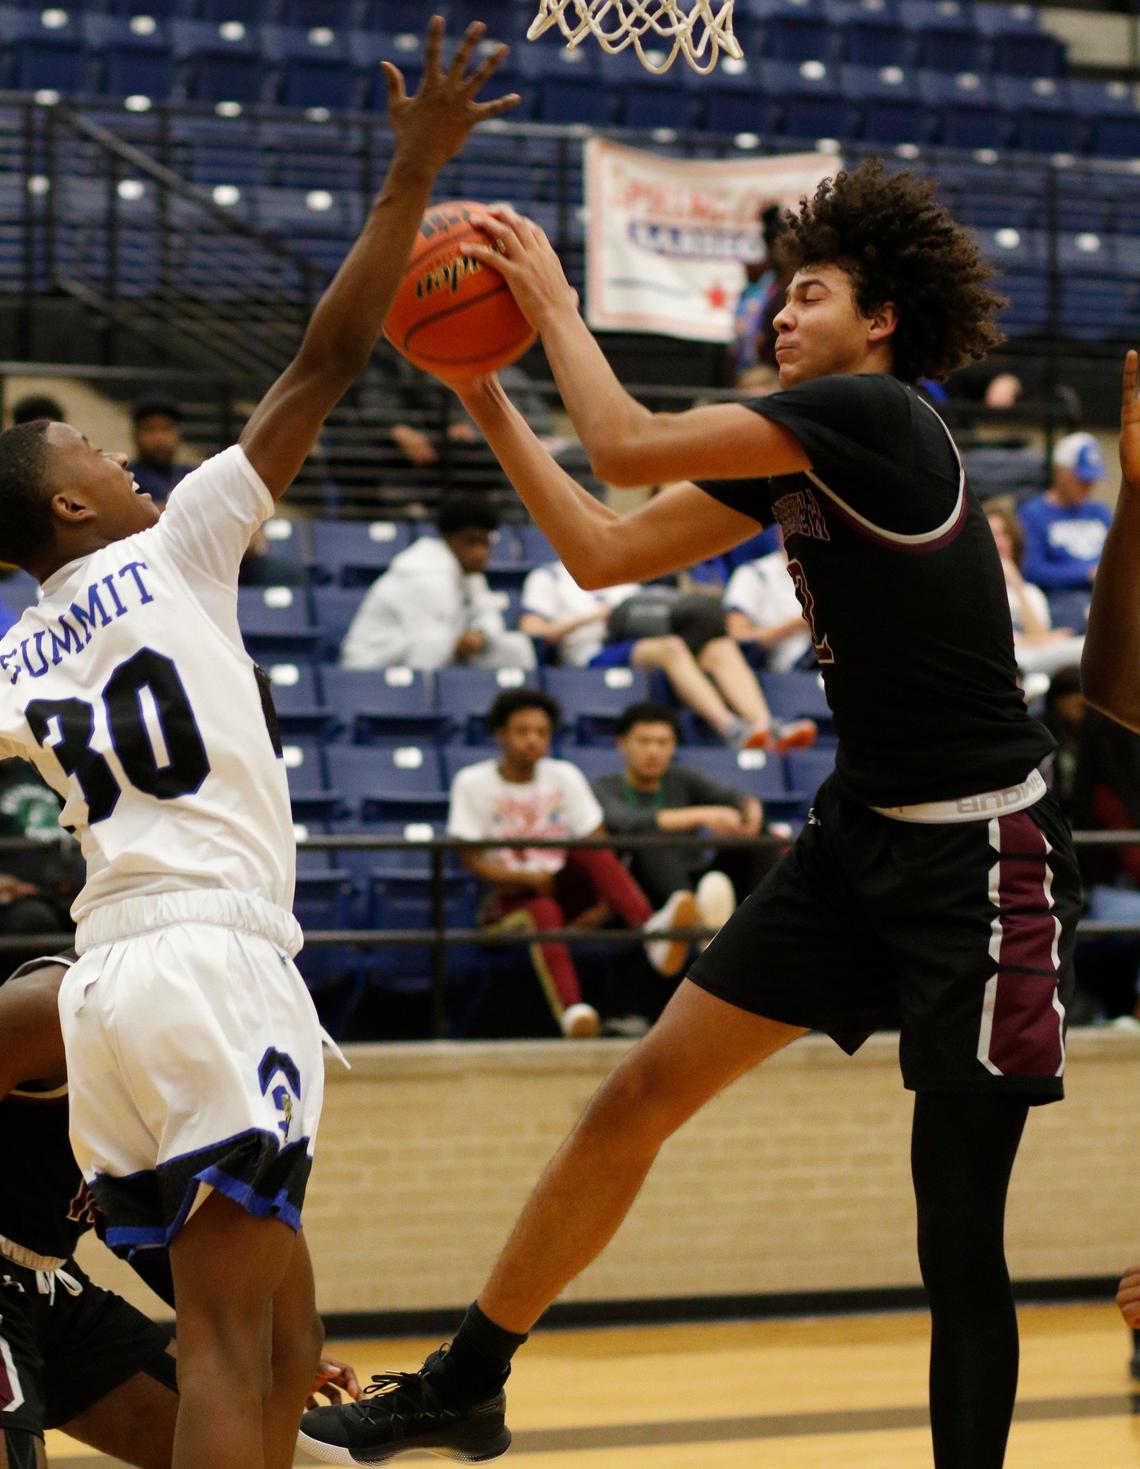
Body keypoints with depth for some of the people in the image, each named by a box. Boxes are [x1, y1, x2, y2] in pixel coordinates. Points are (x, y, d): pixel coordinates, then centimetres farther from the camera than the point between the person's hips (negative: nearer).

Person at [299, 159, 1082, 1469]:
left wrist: (555, 306, -5)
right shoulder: (793, 450, 11)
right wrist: (483, 394, 9)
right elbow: (602, 551, 13)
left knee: (958, 1231, -5)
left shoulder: (871, 414, -16)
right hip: (859, 833, 9)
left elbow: (626, 445, -20)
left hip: (980, 856, -9)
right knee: (641, 1091, 6)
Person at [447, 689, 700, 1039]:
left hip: (567, 888, 3)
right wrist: (528, 878, -21)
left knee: (590, 849, -29)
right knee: (545, 912, -39)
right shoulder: (473, 783, 0)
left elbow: (597, 848, 0)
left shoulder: (564, 777, 6)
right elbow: (471, 859, -5)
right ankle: (570, 1009, -65)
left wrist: (603, 905, -18)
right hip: (511, 897, -3)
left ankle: (652, 931, -52)